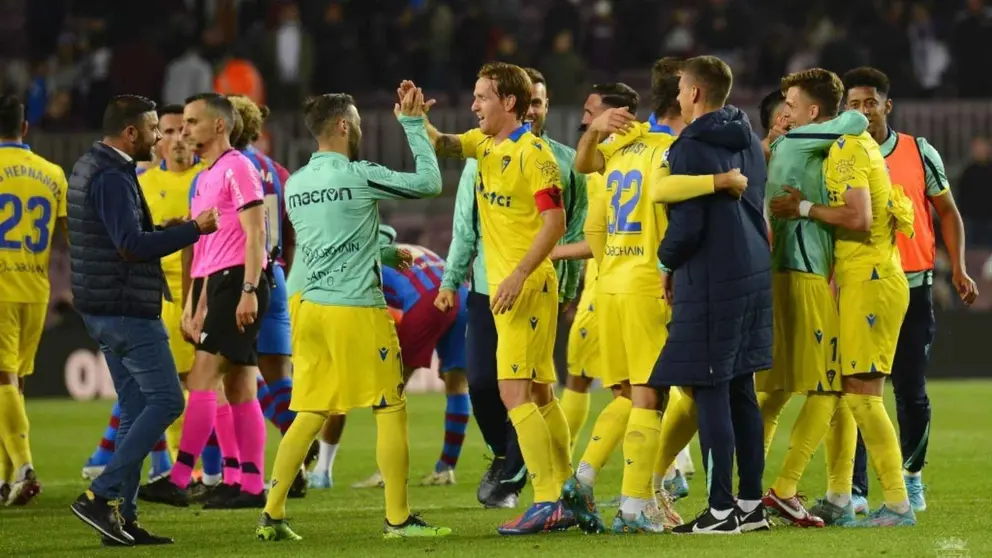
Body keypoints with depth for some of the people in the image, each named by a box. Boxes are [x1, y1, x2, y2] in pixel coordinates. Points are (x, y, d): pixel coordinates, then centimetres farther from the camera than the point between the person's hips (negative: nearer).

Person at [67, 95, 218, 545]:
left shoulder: (91, 167, 16)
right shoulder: (111, 177, -17)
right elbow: (131, 246, -24)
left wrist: (166, 231, 12)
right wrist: (194, 229, -19)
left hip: (104, 308, 11)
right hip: (126, 309, -11)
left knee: (136, 409, 11)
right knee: (165, 400, -9)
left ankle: (121, 515, 8)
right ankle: (101, 496, -13)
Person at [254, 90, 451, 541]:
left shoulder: (294, 185, 10)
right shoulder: (358, 176, -10)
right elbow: (429, 182, -4)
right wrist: (413, 123, 4)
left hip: (311, 308, 7)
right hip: (358, 309, -7)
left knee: (309, 414, 11)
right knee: (391, 410, 2)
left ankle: (272, 515, 7)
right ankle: (398, 518, 2)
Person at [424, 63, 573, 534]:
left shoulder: (533, 154, -14)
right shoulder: (485, 144, 11)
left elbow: (555, 223, -18)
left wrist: (519, 275, -25)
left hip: (528, 285, -9)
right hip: (505, 285, 9)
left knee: (514, 391, -14)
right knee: (539, 395, 11)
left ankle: (547, 501, -14)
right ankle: (566, 498, 16)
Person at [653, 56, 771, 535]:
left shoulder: (689, 149, -13)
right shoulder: (749, 144, 12)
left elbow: (687, 226, -18)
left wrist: (668, 261, 3)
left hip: (710, 281, -8)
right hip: (755, 274, 8)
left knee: (710, 393, -5)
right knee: (741, 390, 13)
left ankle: (721, 510, -5)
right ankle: (751, 503, 15)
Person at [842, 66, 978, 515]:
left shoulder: (920, 153, 3)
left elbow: (947, 212, 9)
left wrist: (959, 269, 2)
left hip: (912, 288, 1)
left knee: (911, 391, 3)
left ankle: (911, 477, 20)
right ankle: (855, 489, 0)